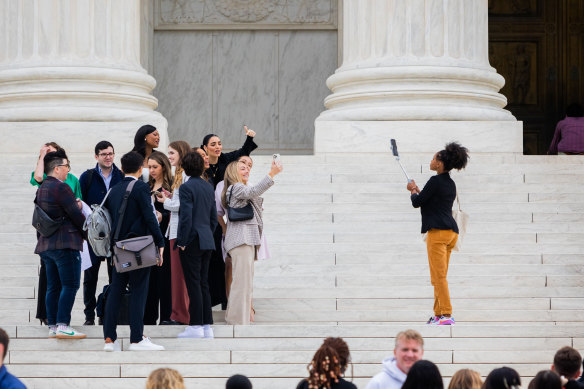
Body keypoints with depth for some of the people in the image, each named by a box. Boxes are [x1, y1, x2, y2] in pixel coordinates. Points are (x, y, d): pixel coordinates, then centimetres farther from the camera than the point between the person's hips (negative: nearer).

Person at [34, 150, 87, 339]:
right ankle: (63, 325, -15)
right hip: (65, 243, -9)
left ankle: (52, 326, 9)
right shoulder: (61, 188, -13)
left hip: (45, 244, 9)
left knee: (53, 286, 10)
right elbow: (75, 215, -12)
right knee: (70, 285, -8)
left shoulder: (41, 189, 15)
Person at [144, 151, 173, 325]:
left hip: (164, 234, -5)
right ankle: (149, 316, 9)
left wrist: (162, 216, -22)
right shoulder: (147, 186, 15)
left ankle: (166, 316, -1)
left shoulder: (171, 186, -3)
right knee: (150, 274, 5)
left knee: (164, 273, -5)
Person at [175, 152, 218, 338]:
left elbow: (186, 216, -17)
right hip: (207, 242, 7)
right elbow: (214, 217, 15)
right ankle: (207, 326, 12)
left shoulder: (187, 187, -12)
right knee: (203, 284, 11)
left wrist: (182, 242, -11)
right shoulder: (209, 187, 10)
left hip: (192, 241, -7)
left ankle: (196, 326, -4)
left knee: (194, 284, -4)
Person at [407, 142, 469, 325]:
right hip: (452, 232, 9)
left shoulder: (435, 181, -11)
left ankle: (447, 314, -16)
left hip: (438, 231, -9)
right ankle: (438, 315, 14)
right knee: (438, 277, 13)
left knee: (439, 276, -11)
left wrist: (413, 190, 14)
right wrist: (418, 190, 33)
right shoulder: (450, 184, 17)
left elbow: (417, 202, -6)